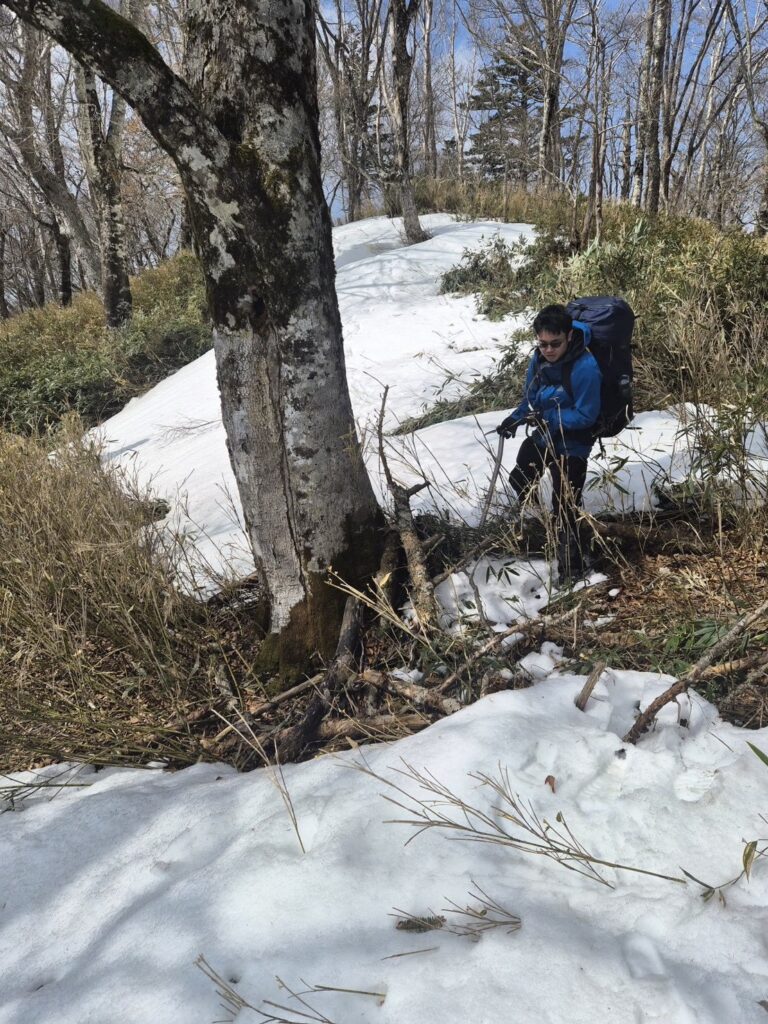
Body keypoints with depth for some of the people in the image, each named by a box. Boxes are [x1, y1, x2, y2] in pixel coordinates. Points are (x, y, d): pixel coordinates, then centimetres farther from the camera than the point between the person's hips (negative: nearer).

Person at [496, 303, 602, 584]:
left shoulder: (585, 368, -29)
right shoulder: (538, 359, -8)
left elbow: (586, 415, -24)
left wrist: (548, 419, -32)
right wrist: (515, 418, -11)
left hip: (571, 446, -8)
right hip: (542, 437, 8)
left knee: (565, 506, -9)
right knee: (519, 481, 27)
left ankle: (571, 566, 5)